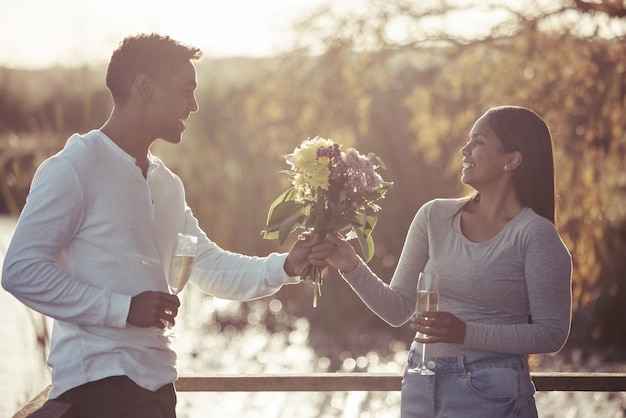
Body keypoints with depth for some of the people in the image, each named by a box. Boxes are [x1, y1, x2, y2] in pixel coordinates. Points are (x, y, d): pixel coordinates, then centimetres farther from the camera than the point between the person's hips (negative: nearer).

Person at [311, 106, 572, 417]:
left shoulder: (534, 234, -10)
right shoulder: (434, 216, 4)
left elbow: (552, 333, -12)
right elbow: (397, 310, 5)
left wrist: (466, 332, -20)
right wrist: (351, 266, -10)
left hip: (490, 392, -4)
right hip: (420, 388, 5)